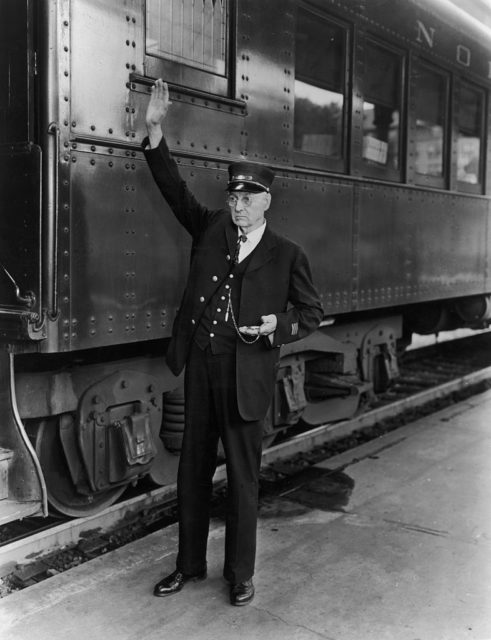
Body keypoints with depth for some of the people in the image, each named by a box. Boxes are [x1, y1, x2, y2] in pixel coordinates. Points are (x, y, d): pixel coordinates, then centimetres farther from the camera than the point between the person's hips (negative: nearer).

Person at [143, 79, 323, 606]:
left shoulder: (287, 255, 2)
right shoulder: (210, 228, 10)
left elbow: (311, 313, 7)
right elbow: (175, 189, 7)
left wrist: (279, 324, -13)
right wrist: (155, 131, -2)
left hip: (245, 371, -3)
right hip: (199, 364, 4)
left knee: (242, 475, 6)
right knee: (192, 469, 13)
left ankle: (239, 573, 24)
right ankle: (189, 565, 31)